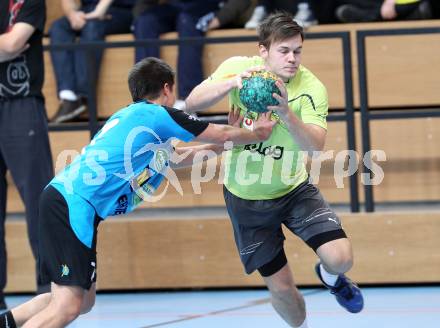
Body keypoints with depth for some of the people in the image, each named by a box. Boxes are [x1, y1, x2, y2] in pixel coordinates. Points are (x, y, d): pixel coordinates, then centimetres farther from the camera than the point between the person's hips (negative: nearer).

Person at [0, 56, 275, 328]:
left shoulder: (129, 116, 24)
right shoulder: (160, 115, -1)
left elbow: (177, 157, 39)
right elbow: (223, 134, 10)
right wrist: (257, 135, 27)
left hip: (62, 199, 10)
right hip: (76, 204, -10)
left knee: (84, 301, 16)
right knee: (67, 306, -14)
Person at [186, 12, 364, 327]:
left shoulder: (311, 88, -20)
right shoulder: (238, 67, -16)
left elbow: (315, 146, -32)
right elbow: (193, 103, -22)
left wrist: (286, 113, -49)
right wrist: (232, 83, -38)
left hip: (294, 189, 0)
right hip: (246, 197, 0)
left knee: (341, 258, -18)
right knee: (281, 287, 3)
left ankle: (331, 277, 20)